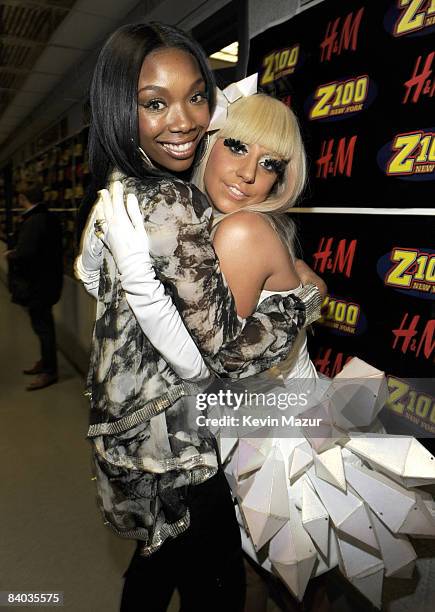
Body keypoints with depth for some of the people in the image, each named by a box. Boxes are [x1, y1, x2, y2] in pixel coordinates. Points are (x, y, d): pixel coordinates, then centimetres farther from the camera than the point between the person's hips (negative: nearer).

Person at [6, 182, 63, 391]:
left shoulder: (33, 221, -21)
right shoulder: (48, 217, 9)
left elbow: (25, 253, -29)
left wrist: (10, 255, -9)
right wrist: (17, 252, 11)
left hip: (37, 284, -9)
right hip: (47, 279, 10)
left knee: (42, 326, 0)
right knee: (43, 324, 19)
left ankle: (49, 371, 11)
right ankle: (45, 362, 33)